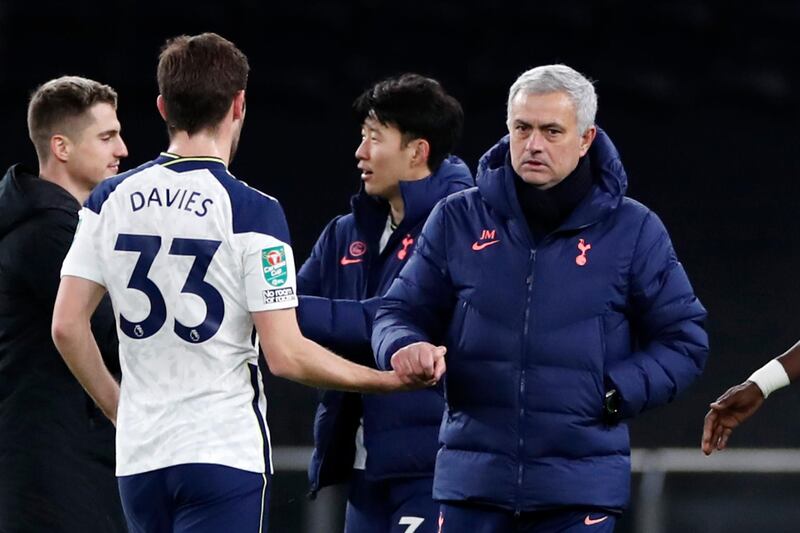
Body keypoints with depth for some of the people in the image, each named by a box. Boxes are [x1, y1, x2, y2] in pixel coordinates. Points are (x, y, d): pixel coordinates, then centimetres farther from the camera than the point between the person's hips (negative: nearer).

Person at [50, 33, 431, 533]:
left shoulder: (112, 199, 4)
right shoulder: (252, 211, -9)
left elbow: (67, 326, 4)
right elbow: (286, 355, -12)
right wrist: (392, 379, -1)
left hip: (138, 455, 5)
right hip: (226, 453, -5)